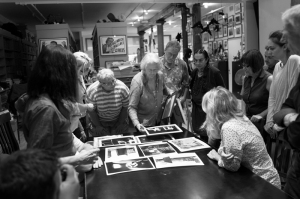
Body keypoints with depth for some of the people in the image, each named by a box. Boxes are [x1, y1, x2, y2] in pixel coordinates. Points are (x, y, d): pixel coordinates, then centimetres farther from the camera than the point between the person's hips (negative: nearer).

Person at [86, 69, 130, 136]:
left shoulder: (122, 88, -24)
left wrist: (120, 124, -7)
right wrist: (97, 126, -8)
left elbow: (125, 107, -11)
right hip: (100, 121, 0)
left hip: (119, 120, 1)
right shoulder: (92, 91, -25)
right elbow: (91, 110, -12)